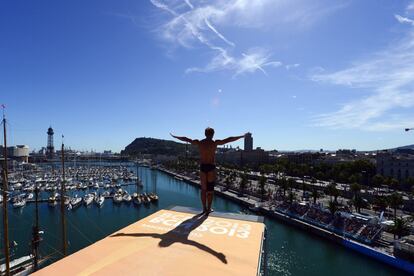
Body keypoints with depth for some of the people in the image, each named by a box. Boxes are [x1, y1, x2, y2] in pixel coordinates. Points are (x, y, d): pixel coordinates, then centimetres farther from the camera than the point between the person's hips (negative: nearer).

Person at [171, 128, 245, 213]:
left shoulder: (199, 142, 2)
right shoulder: (215, 142, -6)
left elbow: (186, 139, 12)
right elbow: (229, 139, -5)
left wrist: (175, 136, 25)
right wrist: (242, 136, 3)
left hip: (202, 167, 3)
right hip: (211, 167, -3)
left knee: (203, 189, 11)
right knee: (210, 189, 6)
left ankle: (204, 208, 16)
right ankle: (209, 208, 10)